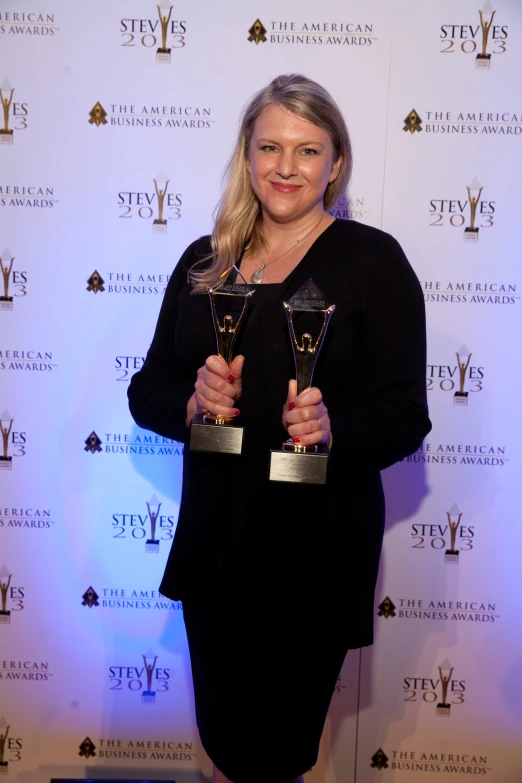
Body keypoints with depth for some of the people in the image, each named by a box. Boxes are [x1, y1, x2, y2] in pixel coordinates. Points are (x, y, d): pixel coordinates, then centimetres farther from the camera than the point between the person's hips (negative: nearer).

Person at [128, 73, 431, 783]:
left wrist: (332, 428, -26)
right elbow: (146, 390, 9)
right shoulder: (203, 261, 8)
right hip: (212, 540, 4)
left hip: (318, 548, -4)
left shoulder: (373, 259, -5)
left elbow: (405, 417, -7)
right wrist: (192, 402, -12)